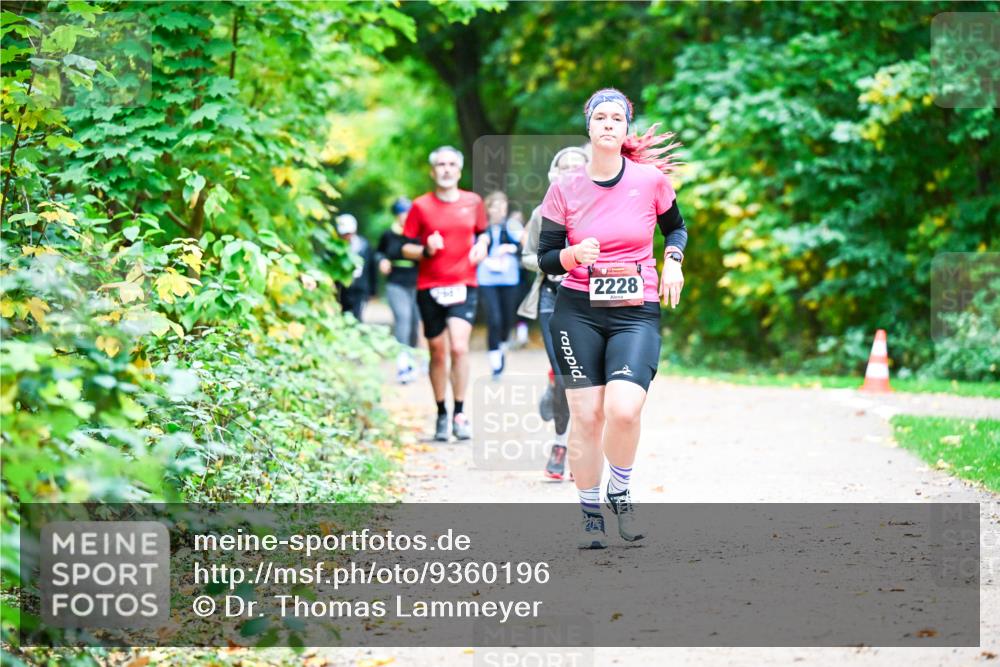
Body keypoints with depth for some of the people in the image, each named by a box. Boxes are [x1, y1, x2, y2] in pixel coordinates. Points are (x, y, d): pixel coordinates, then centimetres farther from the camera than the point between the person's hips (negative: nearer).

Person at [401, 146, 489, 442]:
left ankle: (459, 414, -8)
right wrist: (425, 250, -16)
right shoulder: (421, 206, 1)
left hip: (463, 285, 0)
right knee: (437, 353, 6)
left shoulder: (473, 202, 7)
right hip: (429, 287, 0)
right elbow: (406, 247, 4)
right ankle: (441, 414, 20)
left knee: (459, 348, -17)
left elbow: (482, 232, 23)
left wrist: (482, 245, 2)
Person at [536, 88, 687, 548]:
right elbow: (545, 259, 4)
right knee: (586, 415, -3)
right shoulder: (564, 189, 0)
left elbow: (675, 227, 19)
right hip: (577, 312, 1)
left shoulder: (651, 179, 0)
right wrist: (574, 255, -17)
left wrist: (672, 260, 0)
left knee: (624, 409, -21)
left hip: (637, 312, -1)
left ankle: (620, 493, 7)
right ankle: (590, 512, 16)